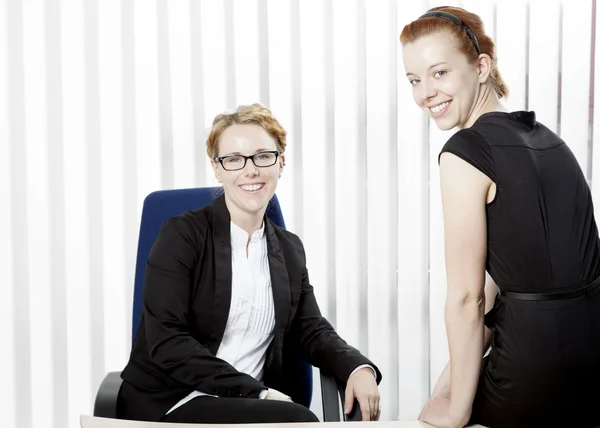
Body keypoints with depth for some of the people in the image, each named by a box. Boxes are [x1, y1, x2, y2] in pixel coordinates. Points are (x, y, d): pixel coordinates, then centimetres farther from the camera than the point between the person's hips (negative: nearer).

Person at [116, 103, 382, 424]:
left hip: (247, 407, 5)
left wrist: (359, 368, -12)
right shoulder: (182, 235, -6)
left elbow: (311, 330, 10)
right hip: (167, 404, -5)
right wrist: (257, 392, -19)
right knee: (297, 420, -27)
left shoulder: (289, 250, 12)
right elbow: (165, 341, -14)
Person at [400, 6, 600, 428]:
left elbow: (466, 297, -13)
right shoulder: (544, 137, 10)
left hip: (541, 369, -7)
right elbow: (518, 273, 9)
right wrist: (457, 373, 9)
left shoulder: (466, 150, -14)